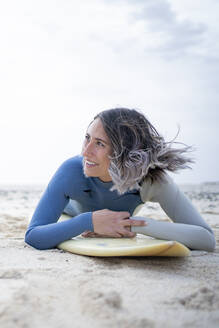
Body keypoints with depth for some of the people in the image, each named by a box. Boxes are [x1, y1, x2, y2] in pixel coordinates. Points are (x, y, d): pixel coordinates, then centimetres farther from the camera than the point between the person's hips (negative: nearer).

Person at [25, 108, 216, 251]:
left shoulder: (153, 178, -44)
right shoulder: (73, 169, -45)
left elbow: (207, 239, -50)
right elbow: (32, 237, -46)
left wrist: (134, 224, -57)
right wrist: (89, 221, -61)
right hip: (76, 209, -1)